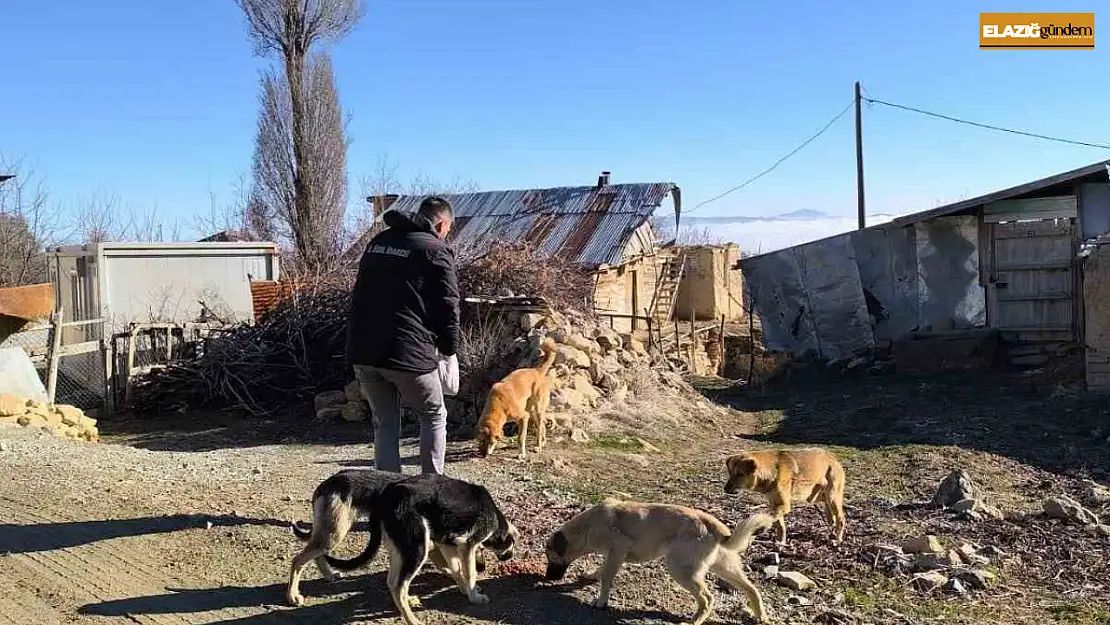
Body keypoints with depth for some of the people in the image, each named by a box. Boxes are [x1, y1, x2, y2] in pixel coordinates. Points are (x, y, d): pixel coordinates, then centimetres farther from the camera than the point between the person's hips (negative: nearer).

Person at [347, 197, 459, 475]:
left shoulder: (377, 242, 17)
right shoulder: (436, 251, -3)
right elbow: (447, 307, -5)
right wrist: (448, 348, 8)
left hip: (362, 351, 6)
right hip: (408, 353, -5)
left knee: (385, 423, 16)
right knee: (434, 417, 15)